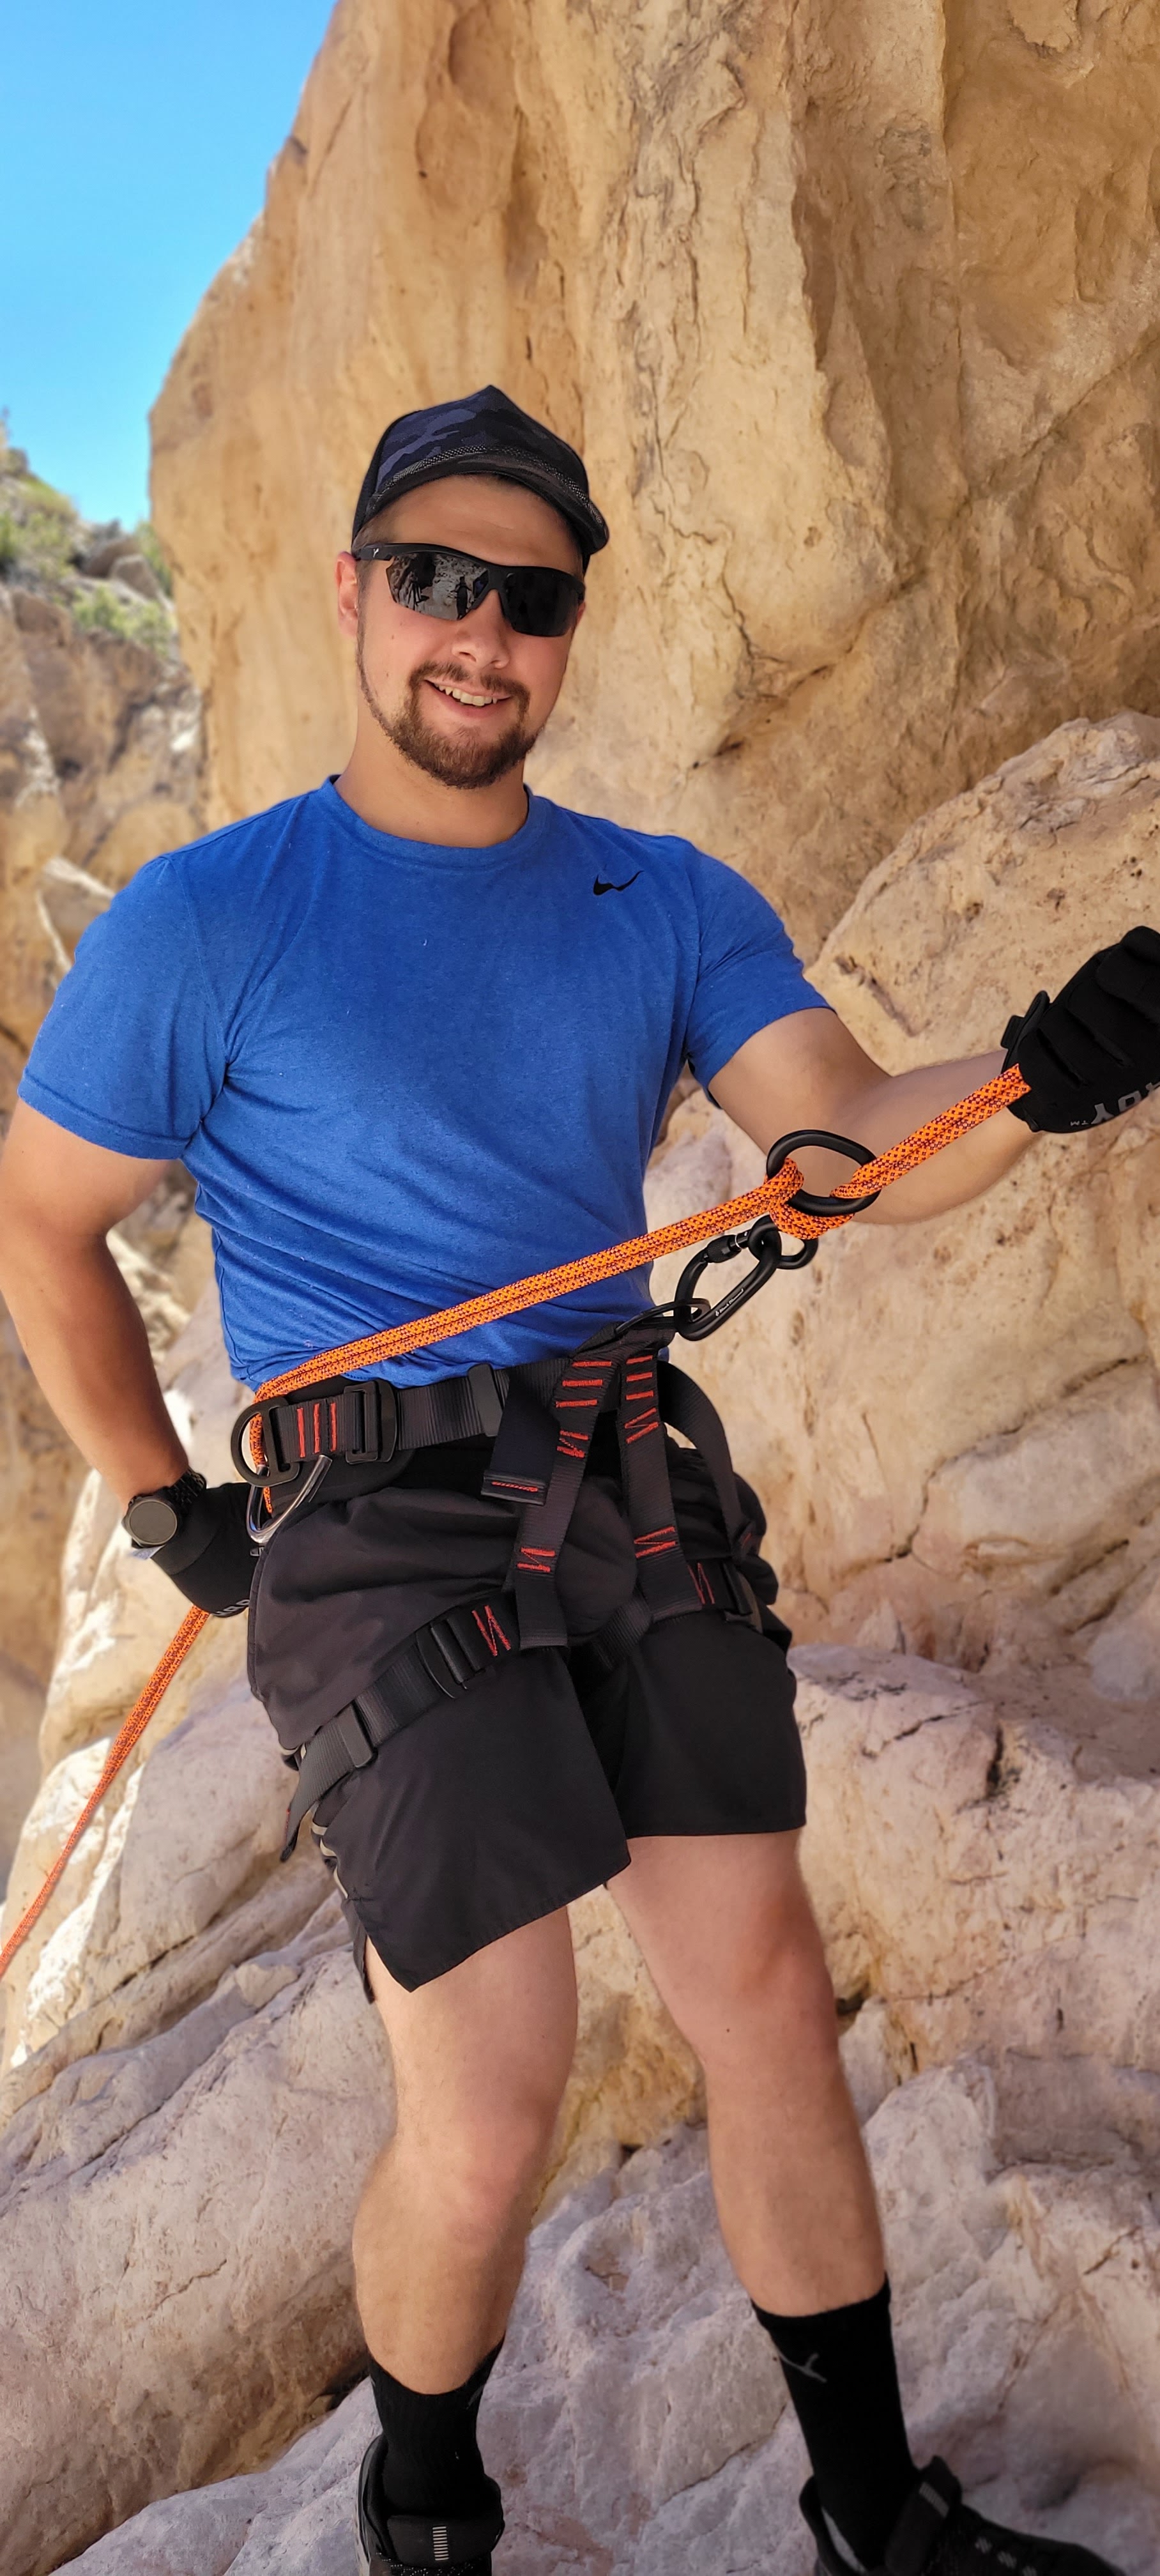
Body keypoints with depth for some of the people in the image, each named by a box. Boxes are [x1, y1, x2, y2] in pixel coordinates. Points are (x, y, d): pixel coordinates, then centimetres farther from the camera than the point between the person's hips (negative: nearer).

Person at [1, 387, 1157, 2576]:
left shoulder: (673, 907, 6)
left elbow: (860, 1148, -5)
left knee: (770, 2008, 7)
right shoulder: (207, 921, -5)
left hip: (643, 1502, 4)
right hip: (385, 1542, -4)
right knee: (488, 2120, -6)